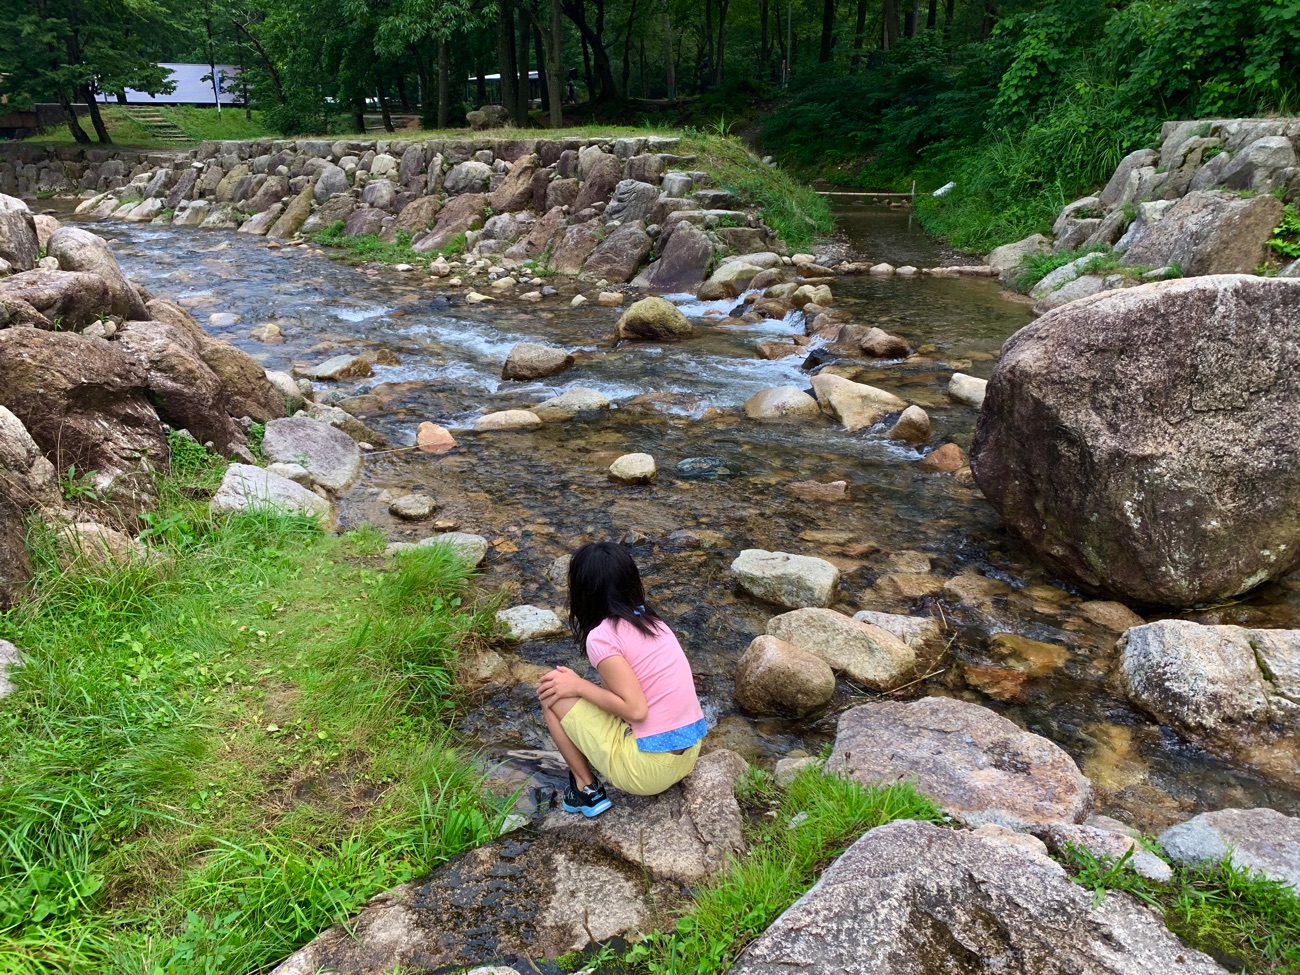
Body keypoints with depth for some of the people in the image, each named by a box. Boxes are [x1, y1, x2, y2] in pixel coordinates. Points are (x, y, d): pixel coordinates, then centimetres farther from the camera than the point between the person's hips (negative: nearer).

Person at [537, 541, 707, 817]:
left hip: (648, 768, -8)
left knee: (553, 693, 4)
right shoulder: (652, 622, 9)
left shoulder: (601, 636, -14)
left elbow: (635, 710, -20)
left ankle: (586, 789, 11)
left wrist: (578, 686, -7)